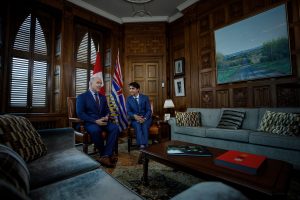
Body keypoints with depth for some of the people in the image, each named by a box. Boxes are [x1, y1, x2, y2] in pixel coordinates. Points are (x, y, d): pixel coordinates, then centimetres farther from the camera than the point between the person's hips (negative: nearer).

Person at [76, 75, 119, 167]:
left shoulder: (103, 97, 18)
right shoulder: (82, 96, 1)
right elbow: (80, 113, -10)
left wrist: (106, 117, -6)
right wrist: (95, 121, -20)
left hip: (102, 121, 5)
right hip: (89, 122, -4)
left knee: (115, 128, -24)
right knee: (95, 130, -37)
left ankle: (105, 156, -22)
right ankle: (107, 155, -15)